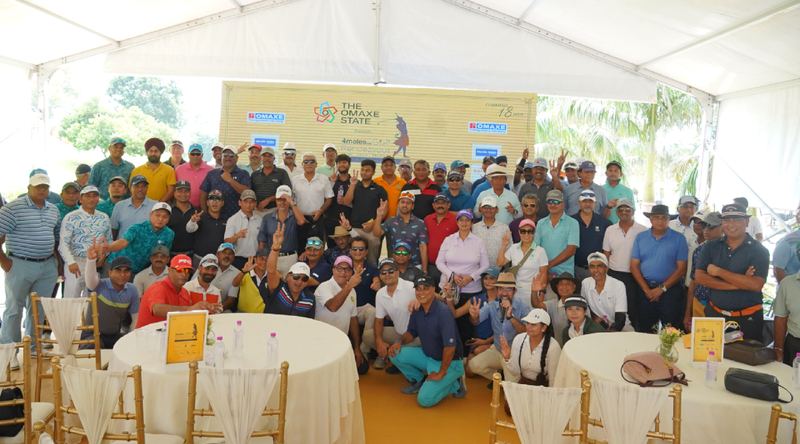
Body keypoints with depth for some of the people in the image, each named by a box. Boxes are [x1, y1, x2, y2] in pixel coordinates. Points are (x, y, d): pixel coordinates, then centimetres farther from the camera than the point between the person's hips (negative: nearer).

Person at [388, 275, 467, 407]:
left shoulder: (443, 312, -27)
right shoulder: (417, 310, -3)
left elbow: (450, 346, -29)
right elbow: (412, 332, 13)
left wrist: (441, 374, -21)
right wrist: (399, 342, -9)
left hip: (447, 361, -7)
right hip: (426, 355, 7)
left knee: (425, 399, -19)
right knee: (395, 353, -8)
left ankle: (454, 383, 6)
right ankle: (418, 381, 14)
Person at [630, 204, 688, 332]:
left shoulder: (679, 239, 0)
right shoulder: (640, 237, 6)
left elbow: (681, 269, -4)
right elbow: (634, 266, 3)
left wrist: (662, 288, -10)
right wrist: (646, 289, -6)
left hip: (670, 289, -2)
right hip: (645, 289, 2)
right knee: (644, 330, 10)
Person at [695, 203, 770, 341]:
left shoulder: (759, 250, -6)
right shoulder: (712, 247, 3)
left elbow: (756, 285, -20)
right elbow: (699, 277, -8)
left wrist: (719, 271, -17)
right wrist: (737, 284, -16)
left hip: (747, 319, -3)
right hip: (714, 314, 3)